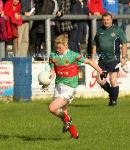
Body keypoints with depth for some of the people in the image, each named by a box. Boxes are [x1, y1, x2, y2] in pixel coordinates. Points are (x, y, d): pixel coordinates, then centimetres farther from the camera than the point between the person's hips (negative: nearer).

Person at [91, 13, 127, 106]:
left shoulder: (118, 30, -1)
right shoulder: (99, 31, 11)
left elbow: (124, 44, 0)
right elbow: (95, 45, 19)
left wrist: (123, 58, -7)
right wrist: (92, 58, 11)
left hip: (114, 59, -4)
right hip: (102, 60, 4)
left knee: (113, 81, -6)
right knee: (99, 80, -2)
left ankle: (114, 99, 9)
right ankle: (111, 93, 22)